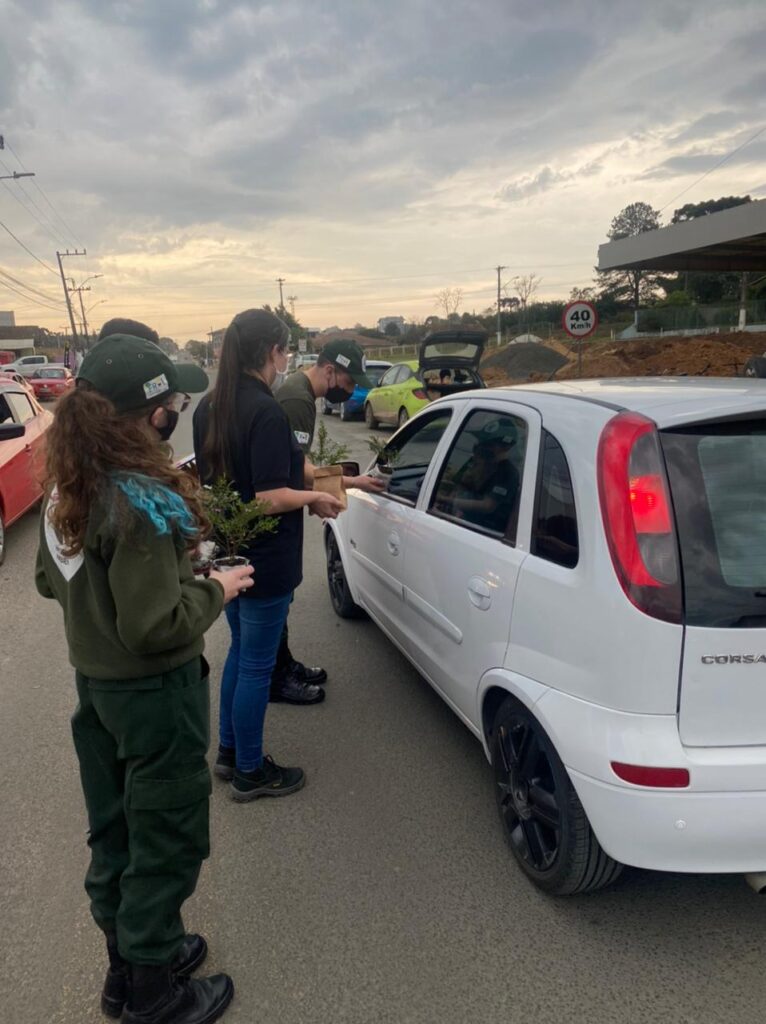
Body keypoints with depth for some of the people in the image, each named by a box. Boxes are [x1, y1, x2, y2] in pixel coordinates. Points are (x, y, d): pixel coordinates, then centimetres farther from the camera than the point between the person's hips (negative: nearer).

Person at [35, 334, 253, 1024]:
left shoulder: (68, 488, -1)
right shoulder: (142, 500, -28)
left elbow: (51, 580, 12)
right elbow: (157, 625, -27)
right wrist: (216, 590, -12)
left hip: (95, 682, 9)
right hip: (154, 695, -8)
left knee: (114, 830, 23)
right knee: (167, 842, 12)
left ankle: (127, 965, 45)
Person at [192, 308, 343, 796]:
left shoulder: (209, 407, 4)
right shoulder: (266, 412, -22)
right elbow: (271, 497, -26)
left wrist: (303, 474, 13)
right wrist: (315, 496, -8)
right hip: (265, 561, -8)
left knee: (240, 652, 23)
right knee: (257, 666, 7)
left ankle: (229, 752, 38)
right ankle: (250, 772, 25)